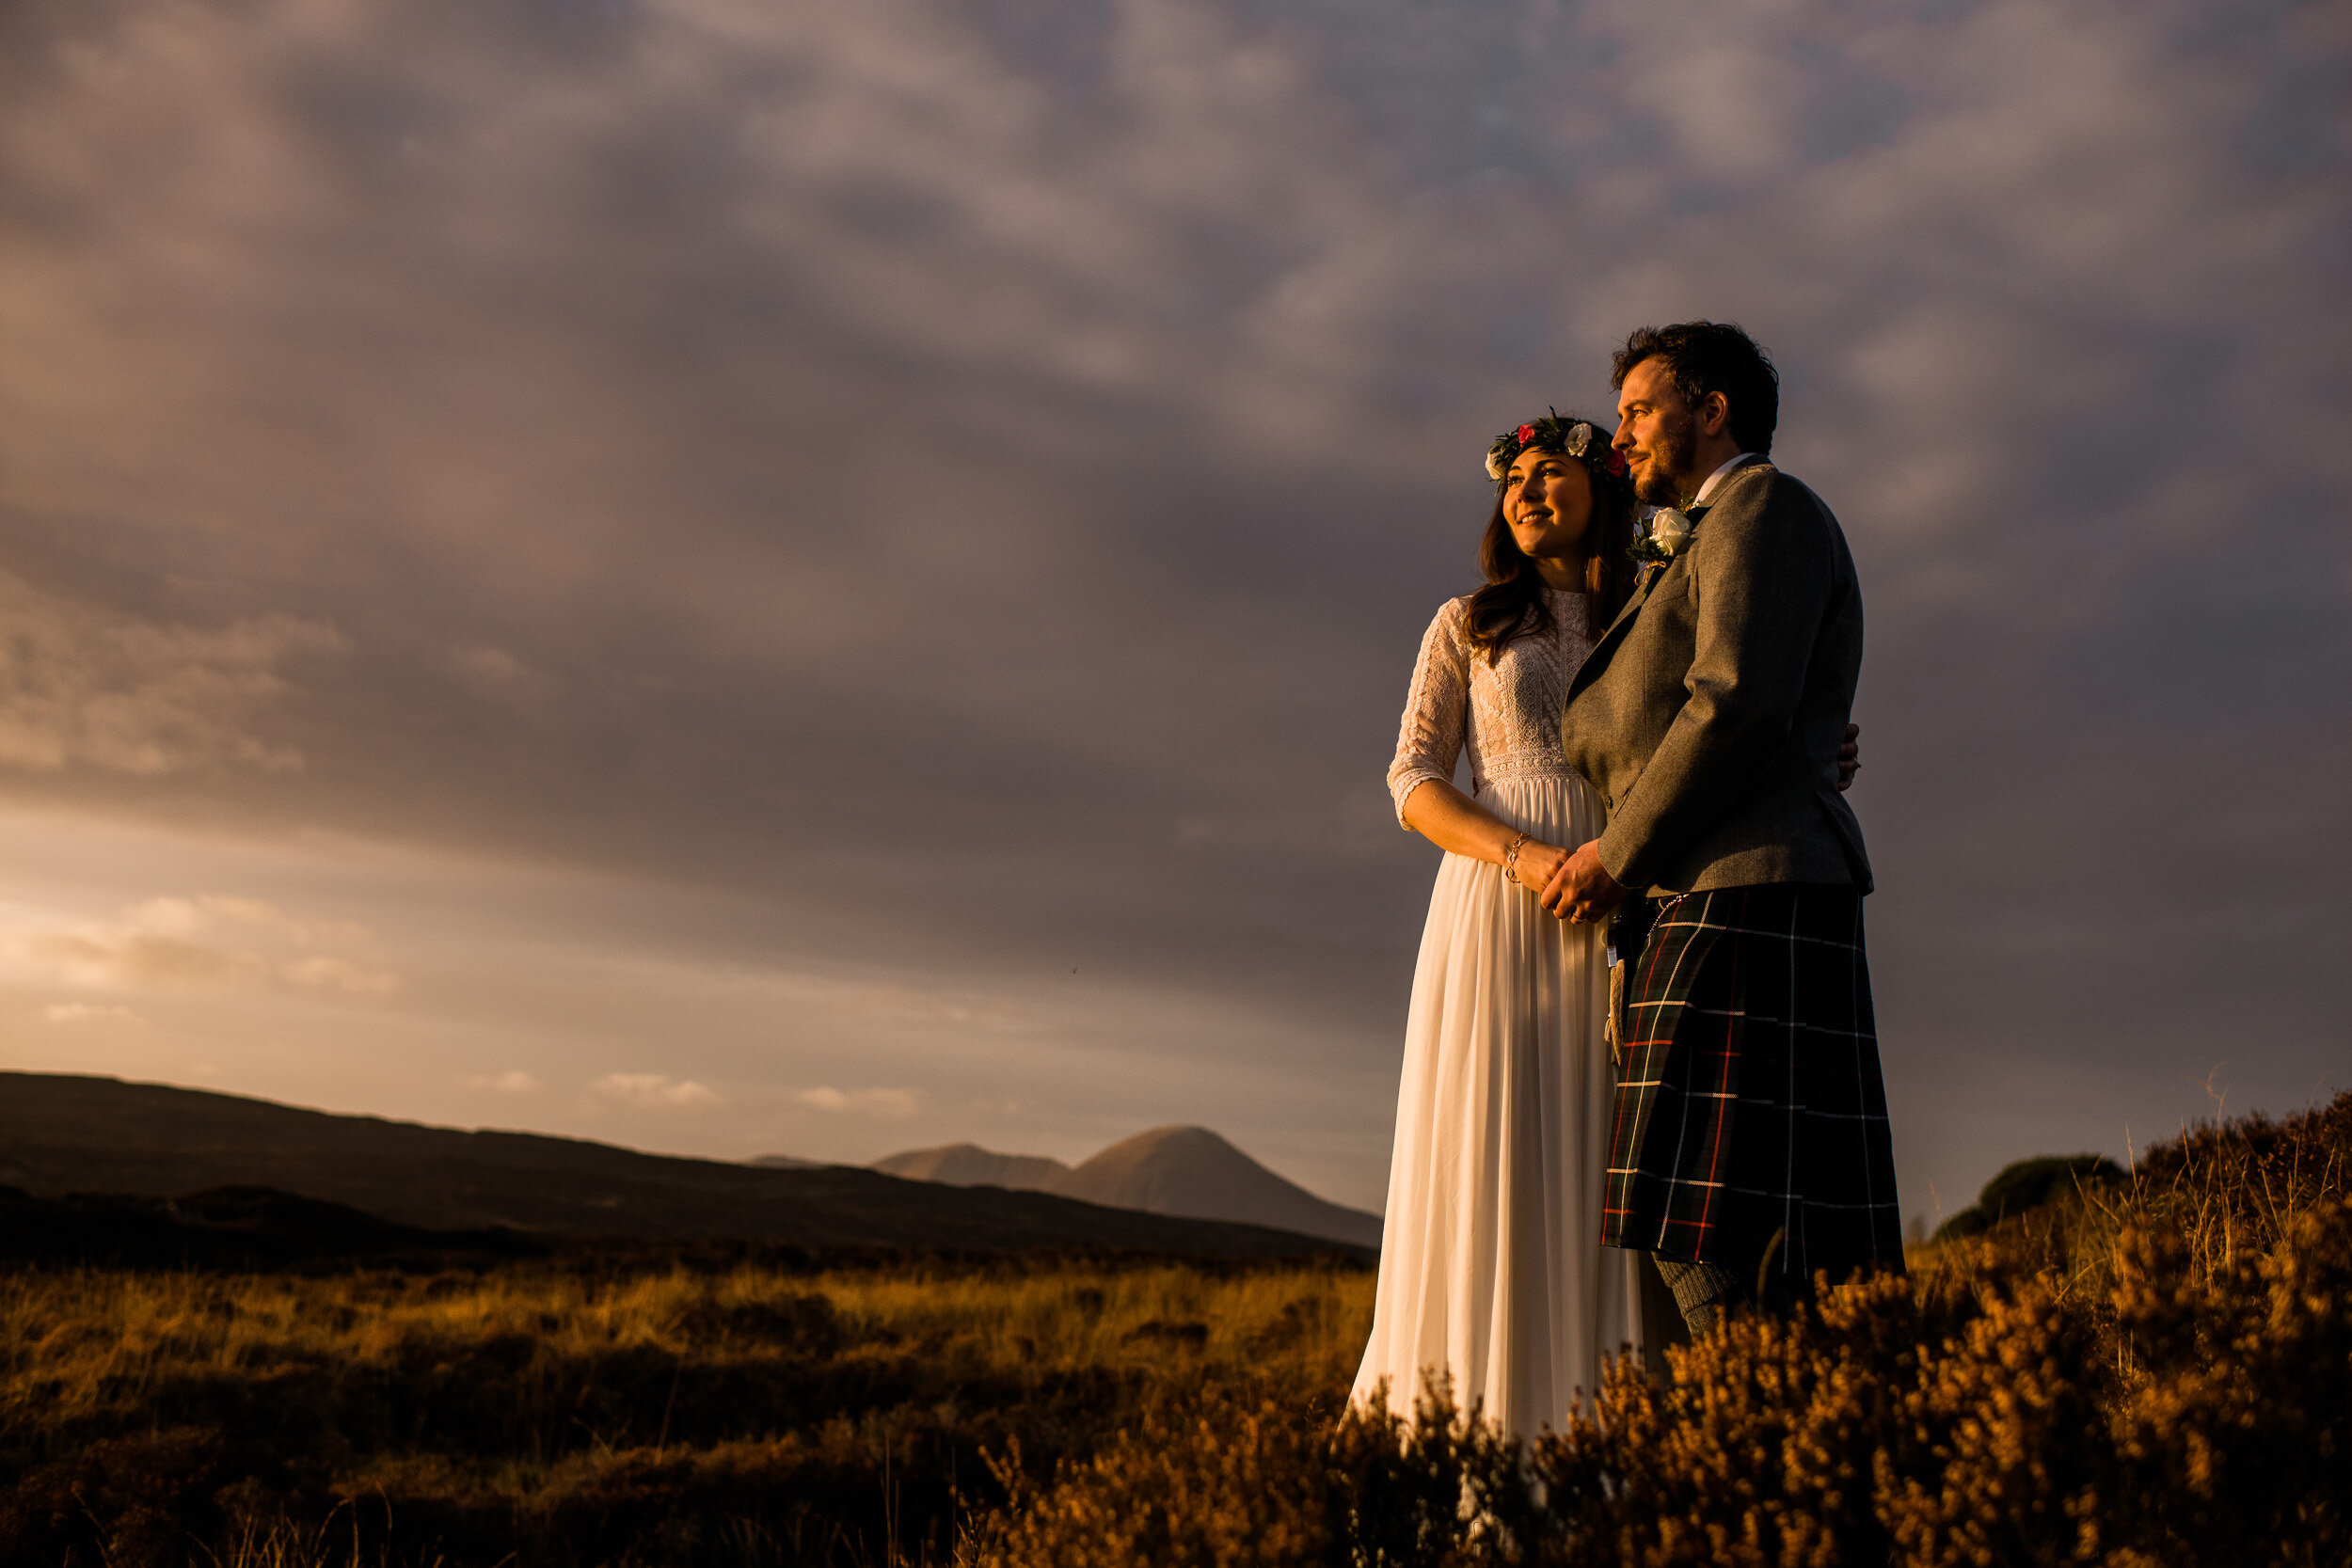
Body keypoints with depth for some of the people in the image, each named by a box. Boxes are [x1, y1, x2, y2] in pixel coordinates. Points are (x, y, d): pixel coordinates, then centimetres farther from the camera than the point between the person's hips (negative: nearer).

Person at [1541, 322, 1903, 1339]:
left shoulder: (1764, 506, 0)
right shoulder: (1702, 547, 30)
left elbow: (1739, 707, -14)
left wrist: (1619, 854, -10)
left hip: (1750, 891, -10)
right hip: (1715, 902, 10)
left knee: (1717, 1240, -15)